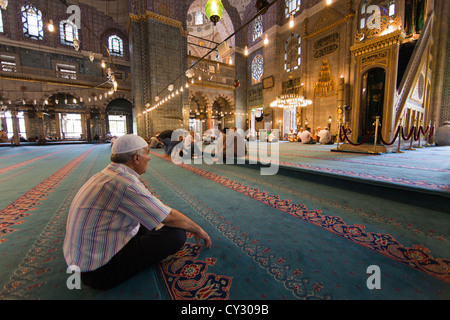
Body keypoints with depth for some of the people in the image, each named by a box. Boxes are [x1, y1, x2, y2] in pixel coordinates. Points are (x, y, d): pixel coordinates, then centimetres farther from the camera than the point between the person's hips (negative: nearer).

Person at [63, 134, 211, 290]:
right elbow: (170, 217, -22)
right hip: (100, 270, -9)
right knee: (176, 233, -16)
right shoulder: (125, 182, -28)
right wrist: (198, 230, -4)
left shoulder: (108, 173, 4)